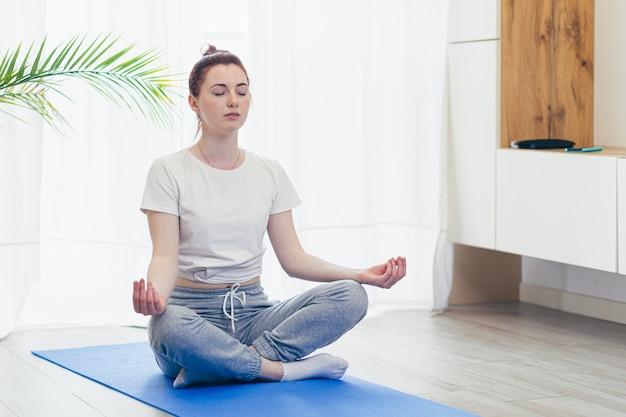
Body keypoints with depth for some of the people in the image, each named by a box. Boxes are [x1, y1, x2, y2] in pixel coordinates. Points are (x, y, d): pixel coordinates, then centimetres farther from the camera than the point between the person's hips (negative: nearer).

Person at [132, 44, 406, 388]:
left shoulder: (269, 173, 11)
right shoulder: (169, 172, -2)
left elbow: (292, 257, 7)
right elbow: (165, 256, -12)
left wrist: (360, 275, -9)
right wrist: (153, 295, -36)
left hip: (252, 311, 5)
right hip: (194, 309, -4)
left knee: (350, 296, -22)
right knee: (169, 326, -42)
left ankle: (215, 367, -28)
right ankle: (289, 368, -25)